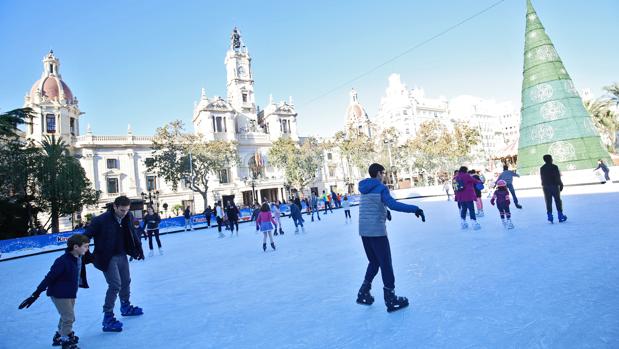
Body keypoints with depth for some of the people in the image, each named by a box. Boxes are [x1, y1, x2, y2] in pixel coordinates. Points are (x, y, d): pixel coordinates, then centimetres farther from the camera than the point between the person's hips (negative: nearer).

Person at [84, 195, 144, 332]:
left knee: (126, 281, 20)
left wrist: (138, 248, 10)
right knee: (115, 285, -12)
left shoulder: (128, 218, -6)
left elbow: (133, 234, 8)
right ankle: (108, 318, 1)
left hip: (122, 255, 7)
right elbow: (87, 236, -17)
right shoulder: (101, 220, -23)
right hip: (107, 258, -7)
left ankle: (125, 307, 43)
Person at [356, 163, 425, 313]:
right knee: (386, 264, 4)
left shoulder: (365, 188, 13)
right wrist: (415, 209, -26)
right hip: (377, 231, -8)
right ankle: (391, 300, 13)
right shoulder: (380, 188, -11)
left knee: (374, 262, 21)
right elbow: (393, 204, -26)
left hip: (364, 231, 8)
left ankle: (363, 293, 23)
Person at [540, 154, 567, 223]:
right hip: (554, 186, -2)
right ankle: (560, 216, 12)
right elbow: (558, 177, -8)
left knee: (548, 202, 4)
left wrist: (544, 185, 8)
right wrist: (561, 185, 0)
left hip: (546, 187, 3)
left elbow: (542, 178, 3)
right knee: (558, 201, 8)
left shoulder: (542, 168, 2)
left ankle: (550, 217, 1)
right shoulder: (554, 167, -8)